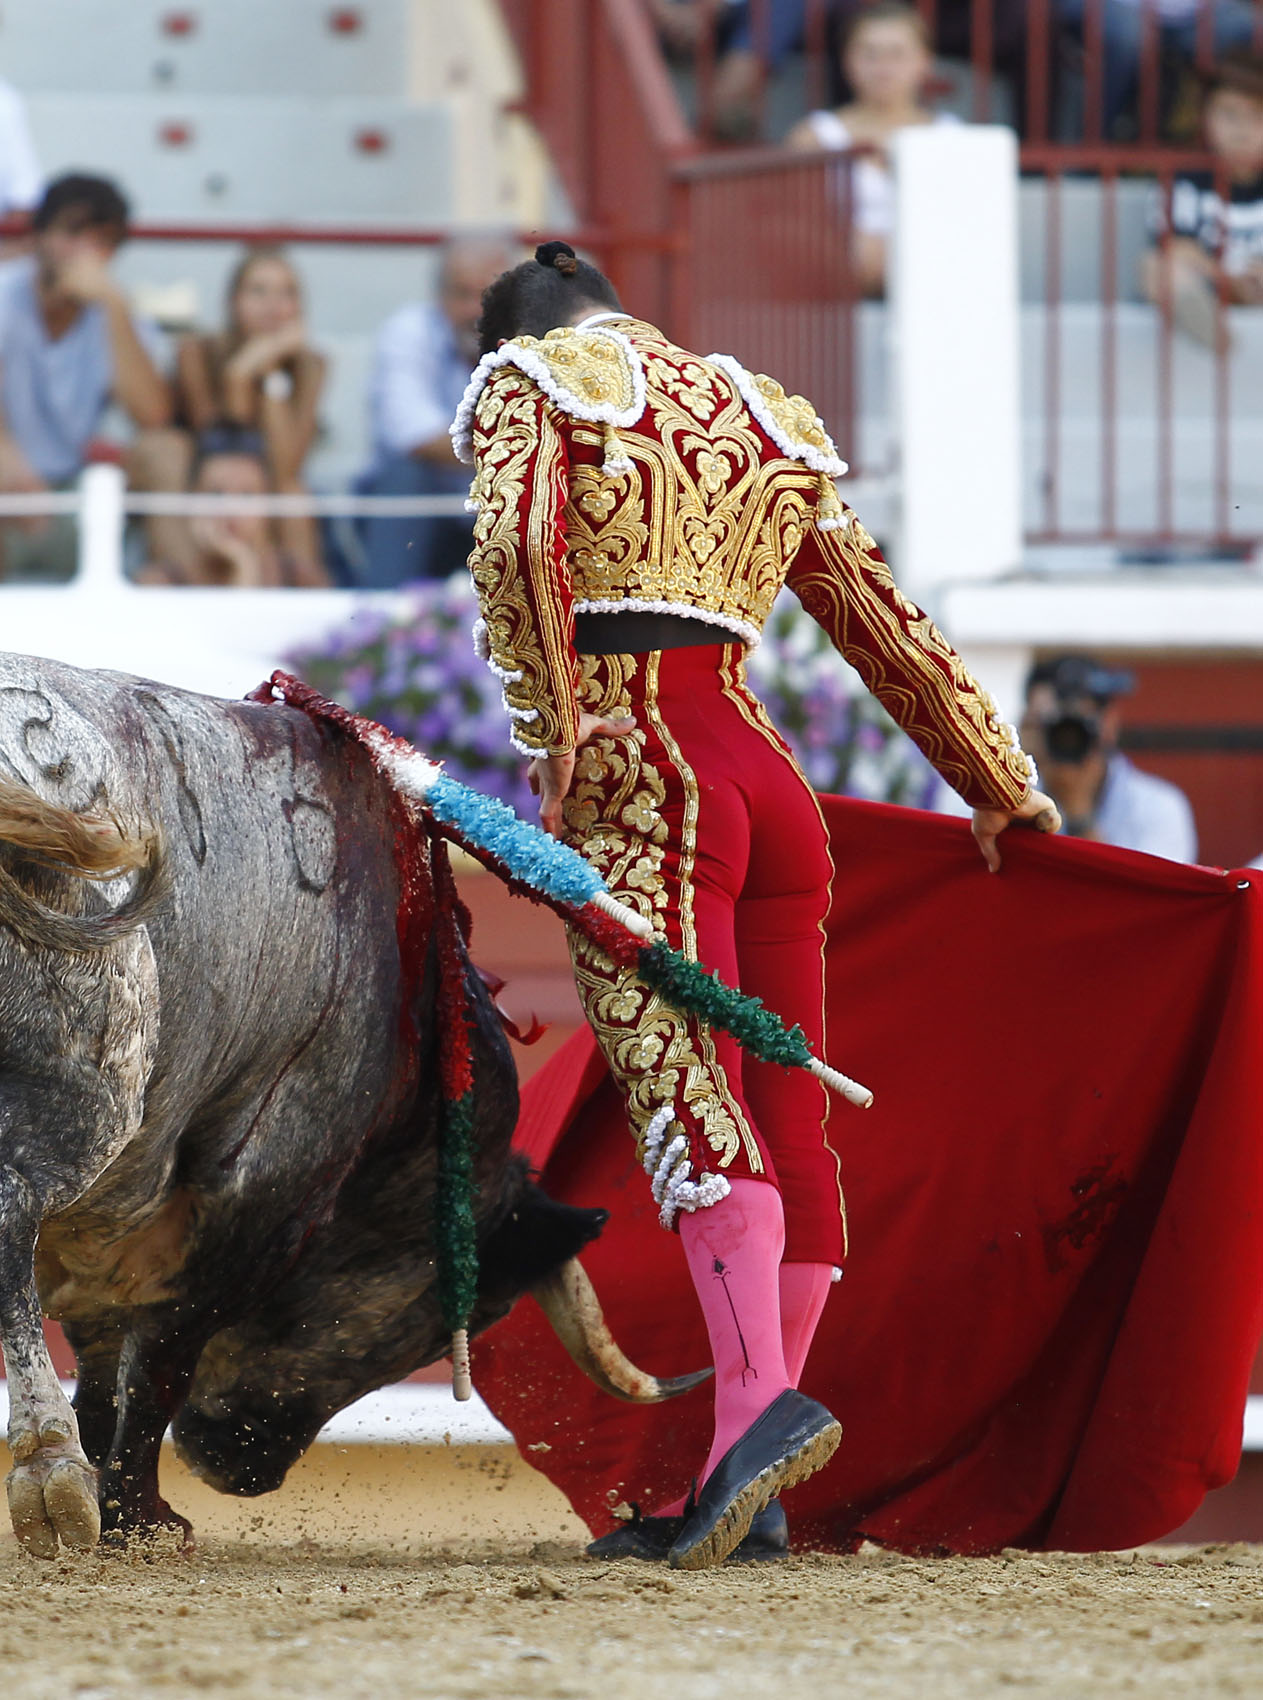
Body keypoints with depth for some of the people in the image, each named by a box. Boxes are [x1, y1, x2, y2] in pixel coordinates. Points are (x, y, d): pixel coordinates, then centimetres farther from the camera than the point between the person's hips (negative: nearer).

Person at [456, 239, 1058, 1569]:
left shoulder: (526, 382, 10)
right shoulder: (762, 417, 26)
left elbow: (512, 539, -12)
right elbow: (888, 626, 28)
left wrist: (550, 721, -16)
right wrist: (998, 786, 34)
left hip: (638, 772, -6)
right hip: (771, 778, 6)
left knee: (678, 1082, -19)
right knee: (787, 1113, 5)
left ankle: (762, 1400, -39)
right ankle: (742, 1487, 4)